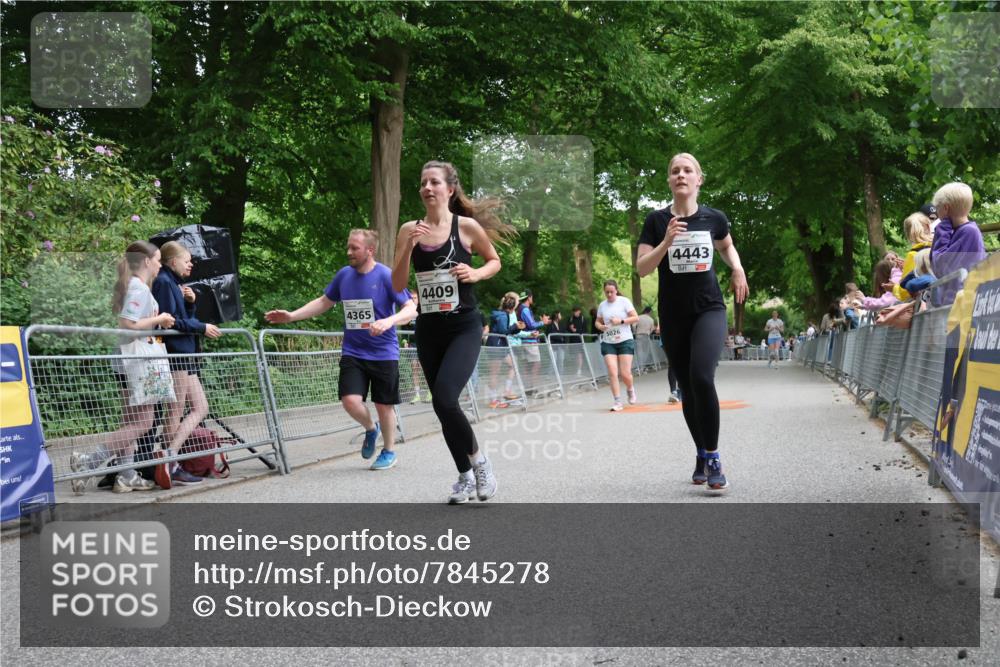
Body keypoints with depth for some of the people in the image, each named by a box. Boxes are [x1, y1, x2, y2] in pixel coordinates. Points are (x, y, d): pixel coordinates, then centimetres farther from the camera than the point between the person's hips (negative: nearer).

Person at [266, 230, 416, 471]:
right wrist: (292, 316, 7)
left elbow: (411, 308, -16)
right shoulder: (344, 275, 3)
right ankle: (370, 429, 20)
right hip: (352, 352, 3)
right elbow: (324, 302, 17)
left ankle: (389, 452, 28)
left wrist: (389, 321, -36)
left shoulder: (386, 276, -12)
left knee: (384, 405, 6)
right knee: (351, 400, -13)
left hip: (383, 353, -3)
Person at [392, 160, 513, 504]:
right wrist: (409, 247, -13)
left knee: (444, 399, -21)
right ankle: (465, 476, 28)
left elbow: (494, 261, 10)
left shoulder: (467, 226, -5)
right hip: (428, 330, 4)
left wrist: (476, 274, -10)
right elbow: (398, 285, 1)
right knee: (442, 405, 10)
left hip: (463, 327, -4)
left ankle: (477, 458, 5)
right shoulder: (409, 230, 2)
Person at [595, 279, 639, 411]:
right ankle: (618, 402, -3)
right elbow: (598, 321, 20)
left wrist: (621, 321, -17)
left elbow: (636, 318, -5)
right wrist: (600, 326, -3)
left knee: (625, 373, -6)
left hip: (625, 341, -3)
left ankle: (630, 389, 28)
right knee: (612, 373, -9)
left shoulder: (624, 301, -2)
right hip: (608, 343, 3)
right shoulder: (602, 305, 9)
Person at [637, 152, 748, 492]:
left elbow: (727, 246, 21)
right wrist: (666, 242, -21)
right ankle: (701, 455, 26)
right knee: (686, 387, 8)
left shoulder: (714, 218, 0)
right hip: (673, 316, 2)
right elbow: (642, 268, -7)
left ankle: (712, 457, -9)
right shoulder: (657, 220, -3)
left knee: (702, 377, -22)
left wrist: (737, 269, 1)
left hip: (709, 310, -1)